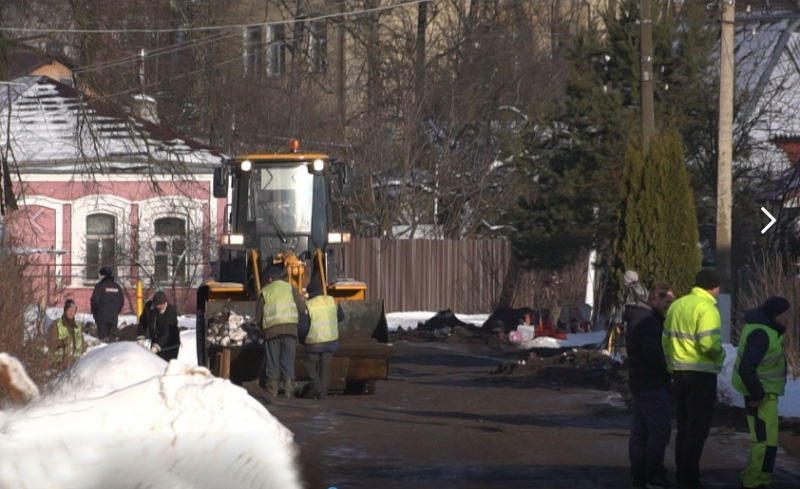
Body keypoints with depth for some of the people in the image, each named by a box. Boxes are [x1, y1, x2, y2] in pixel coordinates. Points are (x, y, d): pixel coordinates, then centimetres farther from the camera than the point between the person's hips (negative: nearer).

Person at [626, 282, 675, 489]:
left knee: (640, 430, 10)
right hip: (652, 384, -11)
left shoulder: (637, 318, 18)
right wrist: (669, 370, -9)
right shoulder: (650, 322, -16)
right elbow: (653, 355, -23)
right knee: (660, 429, -12)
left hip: (639, 382, 11)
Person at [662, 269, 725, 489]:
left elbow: (666, 339, 13)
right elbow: (709, 343, -24)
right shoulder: (706, 308, -14)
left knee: (684, 426, 16)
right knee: (698, 427, -2)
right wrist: (720, 356, -5)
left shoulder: (676, 305, 11)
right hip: (701, 374, -8)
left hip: (679, 372, 8)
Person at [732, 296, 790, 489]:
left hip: (764, 392, 11)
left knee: (763, 440, 18)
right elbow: (746, 369, -31)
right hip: (761, 395, -11)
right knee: (767, 442, -11)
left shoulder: (767, 328, 9)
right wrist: (757, 395, -22)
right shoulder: (761, 334, -24)